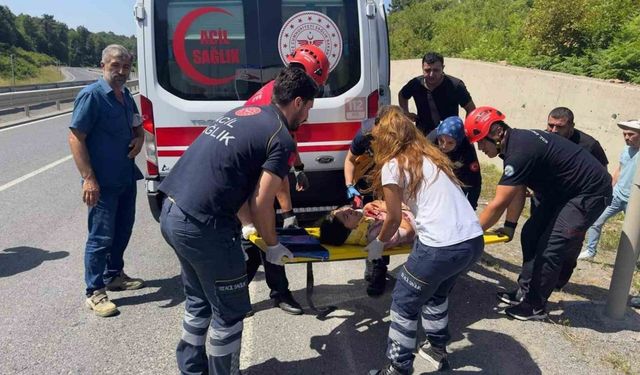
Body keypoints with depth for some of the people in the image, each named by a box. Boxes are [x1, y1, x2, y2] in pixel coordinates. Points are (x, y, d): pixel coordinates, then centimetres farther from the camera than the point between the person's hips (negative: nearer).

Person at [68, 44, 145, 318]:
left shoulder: (126, 95, 11)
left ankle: (114, 275, 36)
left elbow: (137, 126, 25)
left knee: (123, 230, 18)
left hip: (127, 178, 8)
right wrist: (88, 178, -23)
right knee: (101, 236, -1)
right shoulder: (91, 96, -13)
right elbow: (75, 138, -17)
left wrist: (139, 139, 1)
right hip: (103, 182, -8)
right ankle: (95, 292, 11)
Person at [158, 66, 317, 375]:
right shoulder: (282, 139, -8)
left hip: (171, 213, 9)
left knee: (198, 302, 26)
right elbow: (260, 204, -9)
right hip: (202, 227, -9)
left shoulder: (243, 112, 16)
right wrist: (273, 246, 7)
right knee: (229, 312, 11)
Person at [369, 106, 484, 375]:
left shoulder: (393, 166, -1)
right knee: (436, 293, 30)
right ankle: (437, 350, 43)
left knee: (404, 303, 14)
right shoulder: (432, 157, 19)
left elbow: (394, 218, 4)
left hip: (441, 247, -7)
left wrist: (379, 243, 23)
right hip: (474, 241, 8)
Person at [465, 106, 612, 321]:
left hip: (591, 192, -10)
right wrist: (510, 225, -2)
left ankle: (535, 306, 7)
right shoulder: (517, 141, -1)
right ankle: (525, 292, 21)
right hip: (563, 190, 10)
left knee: (550, 248, -8)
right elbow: (517, 191, 3)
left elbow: (498, 205, -30)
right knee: (531, 235, 9)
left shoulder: (520, 151, -31)